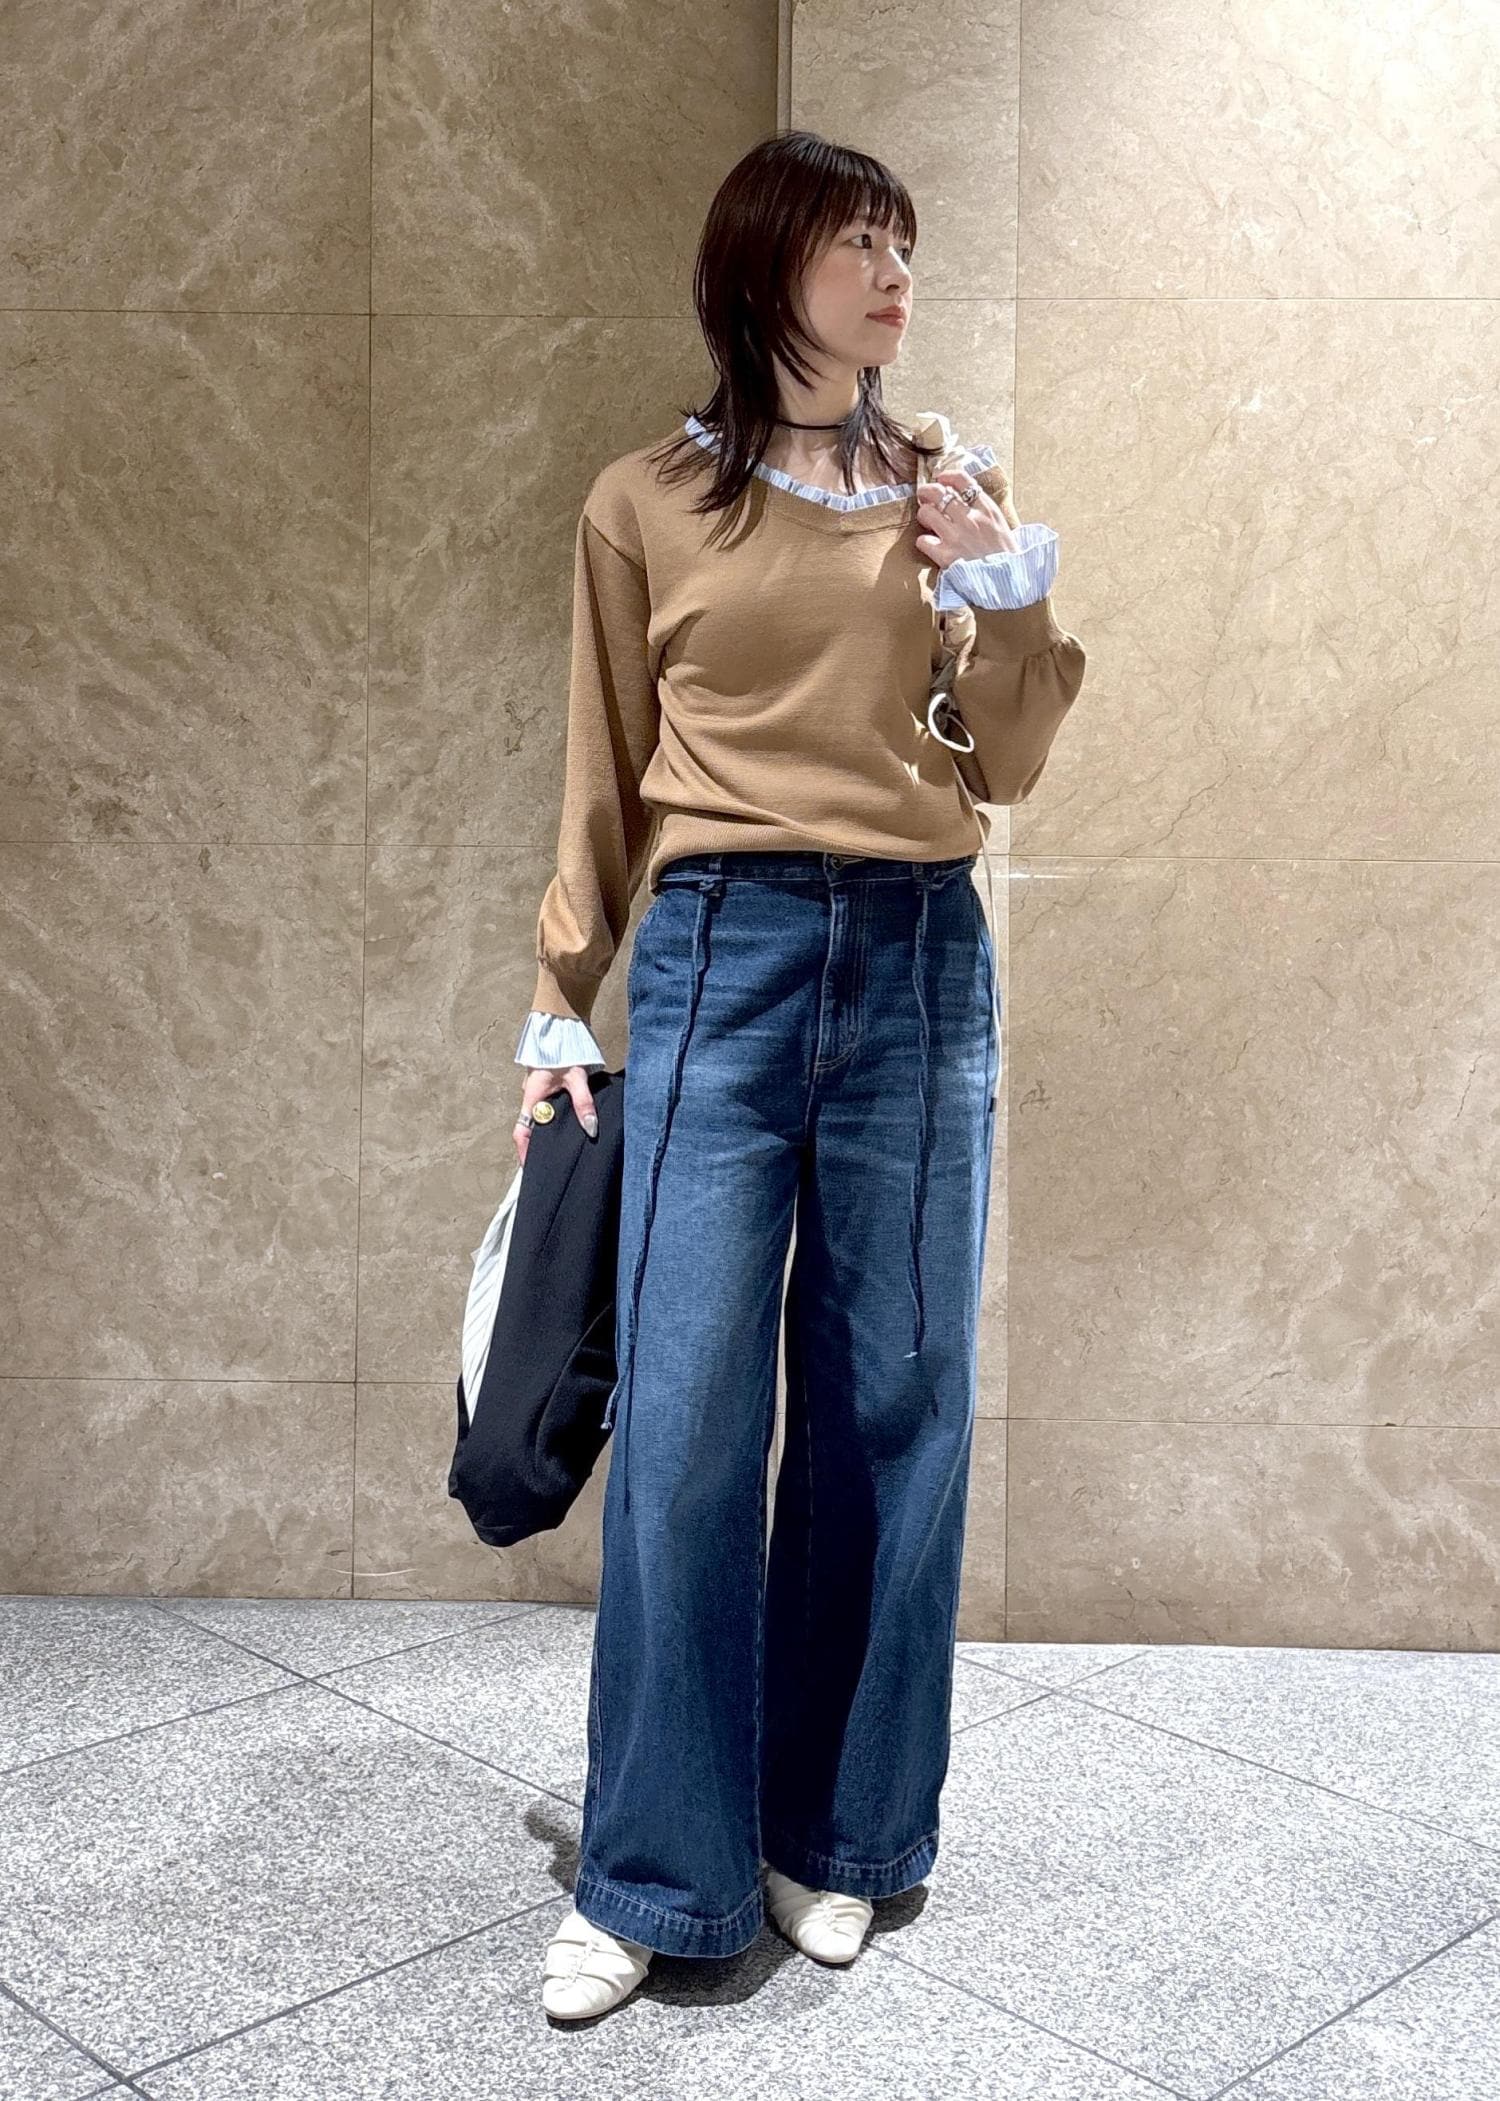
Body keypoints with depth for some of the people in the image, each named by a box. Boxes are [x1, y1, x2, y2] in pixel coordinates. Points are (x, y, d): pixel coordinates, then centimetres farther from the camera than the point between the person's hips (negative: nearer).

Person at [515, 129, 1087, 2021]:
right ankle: (651, 1875, 13)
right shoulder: (644, 504, 6)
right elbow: (604, 786, 9)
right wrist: (560, 1007, 7)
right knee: (685, 1416, -2)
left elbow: (1008, 769, 10)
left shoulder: (946, 489, 11)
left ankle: (838, 1836, 24)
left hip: (921, 963, 2)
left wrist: (1004, 585, -4)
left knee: (896, 1407, 6)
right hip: (720, 958, -2)